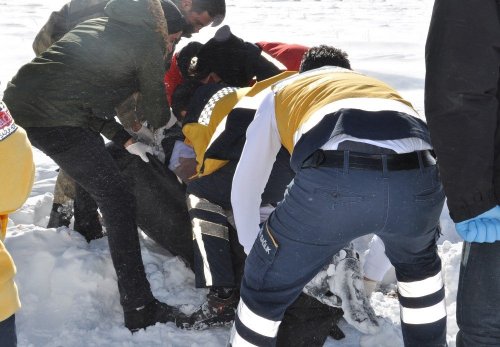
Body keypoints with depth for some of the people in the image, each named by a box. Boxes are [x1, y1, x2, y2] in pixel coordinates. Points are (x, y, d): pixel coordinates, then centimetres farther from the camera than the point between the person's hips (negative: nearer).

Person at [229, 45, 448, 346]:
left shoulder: (282, 91, 37)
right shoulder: (380, 87, 44)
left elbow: (245, 187, 38)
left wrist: (257, 254, 53)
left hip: (335, 178, -3)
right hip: (417, 176, 4)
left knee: (265, 288, 20)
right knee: (418, 261, 38)